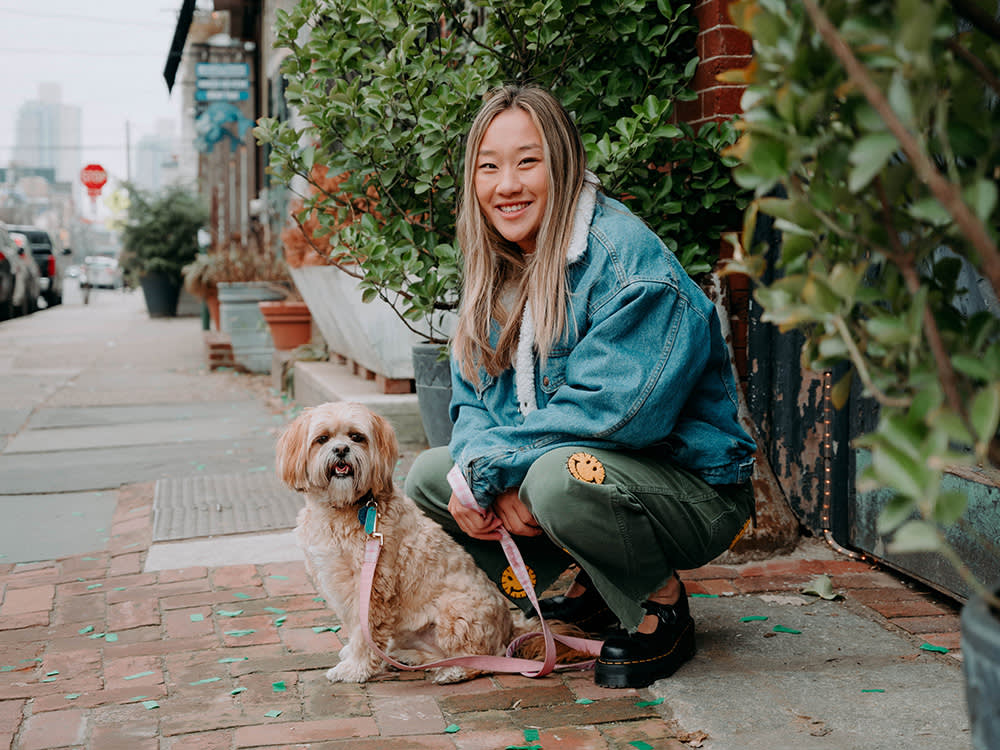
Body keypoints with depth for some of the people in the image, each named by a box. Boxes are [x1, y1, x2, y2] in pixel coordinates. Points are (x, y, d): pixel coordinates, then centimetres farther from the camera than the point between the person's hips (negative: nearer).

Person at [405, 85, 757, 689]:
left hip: (692, 487, -8)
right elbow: (475, 400, 8)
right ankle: (597, 589, 10)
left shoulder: (625, 255, -21)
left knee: (560, 476, -37)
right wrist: (471, 475, -15)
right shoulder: (498, 271, 7)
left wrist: (489, 472, -22)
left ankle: (662, 609, -7)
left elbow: (612, 409, -28)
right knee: (430, 474, 0)